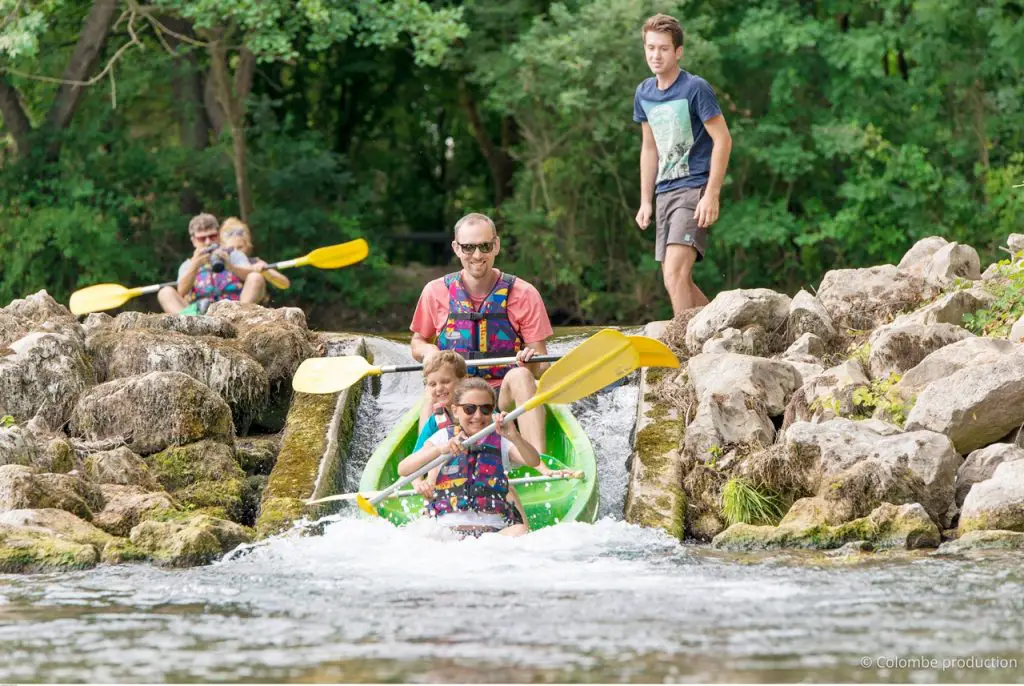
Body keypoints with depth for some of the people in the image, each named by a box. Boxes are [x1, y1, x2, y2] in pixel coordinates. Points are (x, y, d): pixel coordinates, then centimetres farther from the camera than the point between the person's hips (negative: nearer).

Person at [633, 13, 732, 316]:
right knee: (679, 281, 10)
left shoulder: (695, 89, -11)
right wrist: (646, 202, 15)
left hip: (694, 189, -8)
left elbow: (722, 140, -12)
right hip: (665, 193, 8)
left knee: (675, 277, -20)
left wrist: (711, 196, -17)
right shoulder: (644, 93, 10)